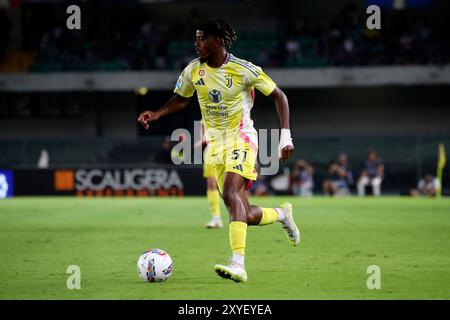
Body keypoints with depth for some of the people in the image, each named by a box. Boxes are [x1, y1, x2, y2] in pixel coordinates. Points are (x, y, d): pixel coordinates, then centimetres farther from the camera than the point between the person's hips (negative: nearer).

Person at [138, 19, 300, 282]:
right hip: (216, 143, 5)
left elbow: (278, 96, -5)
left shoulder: (243, 70, -13)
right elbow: (182, 99, 19)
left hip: (241, 137, -5)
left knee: (231, 192, -29)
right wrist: (156, 115, 1)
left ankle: (239, 265, -37)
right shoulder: (193, 71, 0)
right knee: (247, 216, 3)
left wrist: (286, 136, -11)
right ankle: (282, 214, 38)